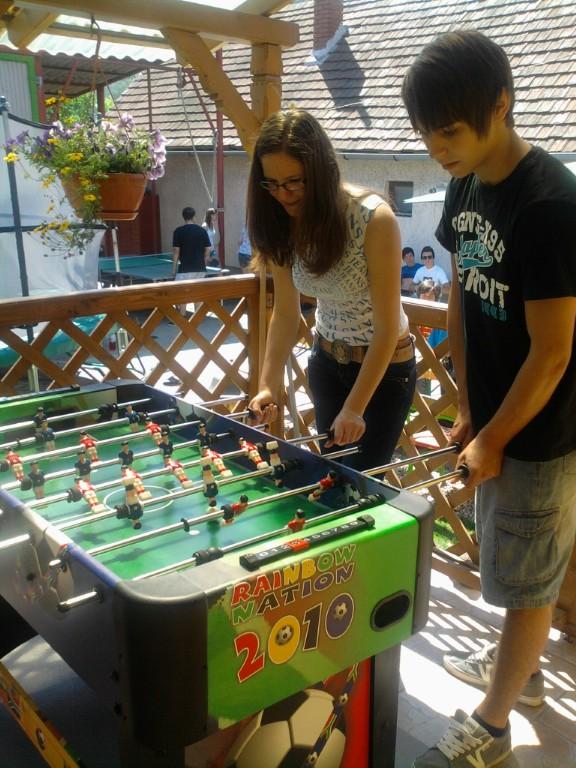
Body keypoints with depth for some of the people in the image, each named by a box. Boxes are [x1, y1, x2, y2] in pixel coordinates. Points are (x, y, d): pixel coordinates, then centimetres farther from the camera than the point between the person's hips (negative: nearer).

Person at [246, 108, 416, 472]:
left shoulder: (373, 219, -26)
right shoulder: (283, 224, -10)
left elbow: (387, 327, -23)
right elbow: (285, 313, -2)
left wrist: (355, 408, -23)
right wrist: (268, 384, -12)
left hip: (384, 365, -5)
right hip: (327, 361, 5)